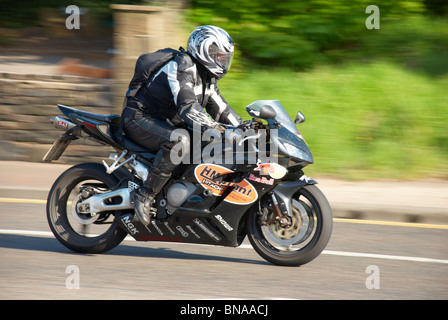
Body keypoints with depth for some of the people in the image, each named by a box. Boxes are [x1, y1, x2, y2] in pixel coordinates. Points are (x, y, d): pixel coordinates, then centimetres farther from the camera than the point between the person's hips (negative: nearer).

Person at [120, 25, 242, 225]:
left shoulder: (207, 77, 12)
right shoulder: (182, 67, -19)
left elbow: (220, 109, 17)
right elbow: (187, 105, -33)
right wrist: (212, 128, -46)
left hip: (166, 124, 10)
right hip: (140, 118, -10)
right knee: (179, 142, -37)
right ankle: (145, 195, -31)